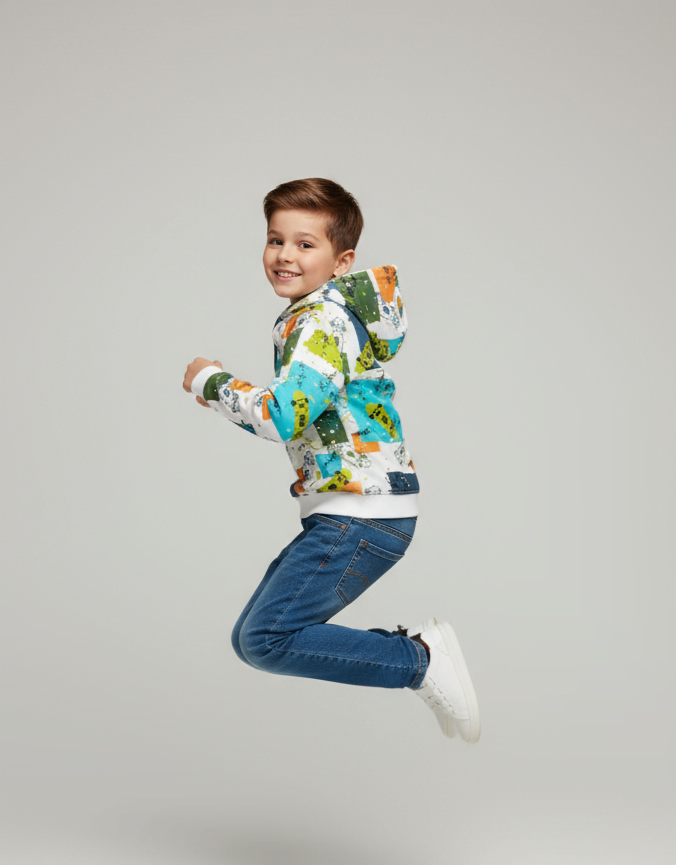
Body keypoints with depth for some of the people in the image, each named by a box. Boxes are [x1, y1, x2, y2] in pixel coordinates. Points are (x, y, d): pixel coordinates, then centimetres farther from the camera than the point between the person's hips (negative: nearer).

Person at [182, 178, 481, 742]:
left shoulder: (326, 319, -14)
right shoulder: (305, 318, 18)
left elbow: (284, 417, -26)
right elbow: (299, 423, 22)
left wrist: (211, 382, -11)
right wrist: (226, 396, 8)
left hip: (364, 514, -10)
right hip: (342, 514, 10)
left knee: (266, 638, -15)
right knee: (253, 637, 11)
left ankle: (419, 661, -7)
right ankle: (414, 649, 11)